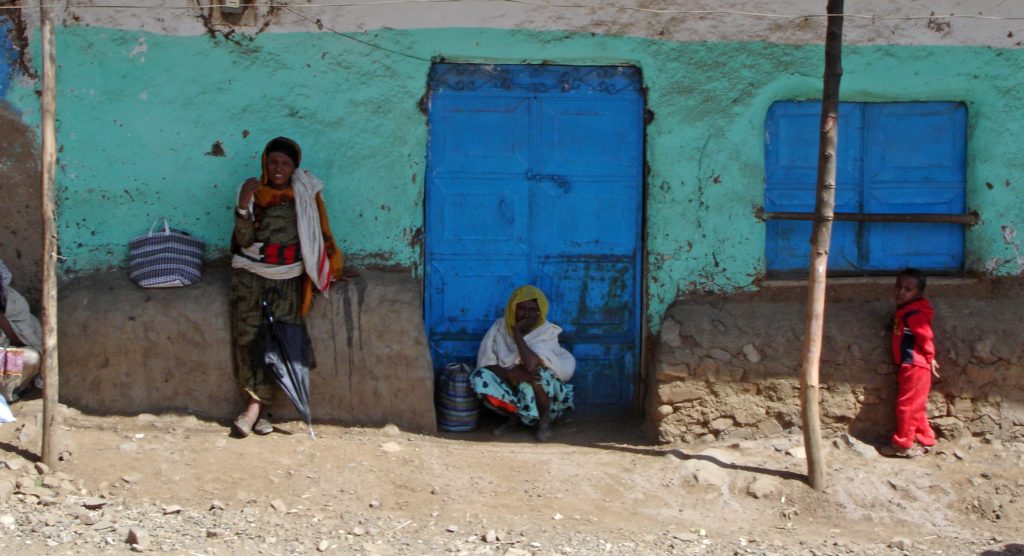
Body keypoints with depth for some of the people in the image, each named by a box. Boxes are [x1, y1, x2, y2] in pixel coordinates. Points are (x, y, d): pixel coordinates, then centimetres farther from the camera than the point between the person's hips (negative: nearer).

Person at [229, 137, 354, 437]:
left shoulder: (305, 193, 3)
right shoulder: (253, 192, 3)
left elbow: (320, 234, 11)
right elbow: (245, 240, -7)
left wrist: (335, 268, 14)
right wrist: (243, 204, -19)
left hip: (288, 278, 0)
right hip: (250, 274, 0)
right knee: (247, 337, -9)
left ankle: (254, 407, -11)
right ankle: (257, 408, -6)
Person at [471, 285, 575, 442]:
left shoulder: (548, 331, -18)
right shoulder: (500, 327, -7)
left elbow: (531, 365, -36)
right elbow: (485, 364, -11)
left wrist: (517, 332, -25)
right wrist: (509, 374, -30)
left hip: (544, 394, -3)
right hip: (512, 389, 3)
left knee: (532, 373, -36)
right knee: (480, 377, -23)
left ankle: (545, 419, -12)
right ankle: (514, 416, -5)